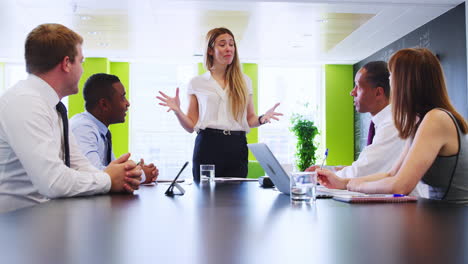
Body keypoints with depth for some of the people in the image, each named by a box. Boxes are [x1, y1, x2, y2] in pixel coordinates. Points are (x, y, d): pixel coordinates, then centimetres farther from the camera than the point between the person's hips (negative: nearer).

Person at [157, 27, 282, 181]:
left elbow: (250, 119, 15)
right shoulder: (197, 83, 7)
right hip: (208, 146, -1)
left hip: (237, 148, 2)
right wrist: (178, 111, -12)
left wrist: (262, 119, -6)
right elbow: (191, 126, 6)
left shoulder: (244, 81, 13)